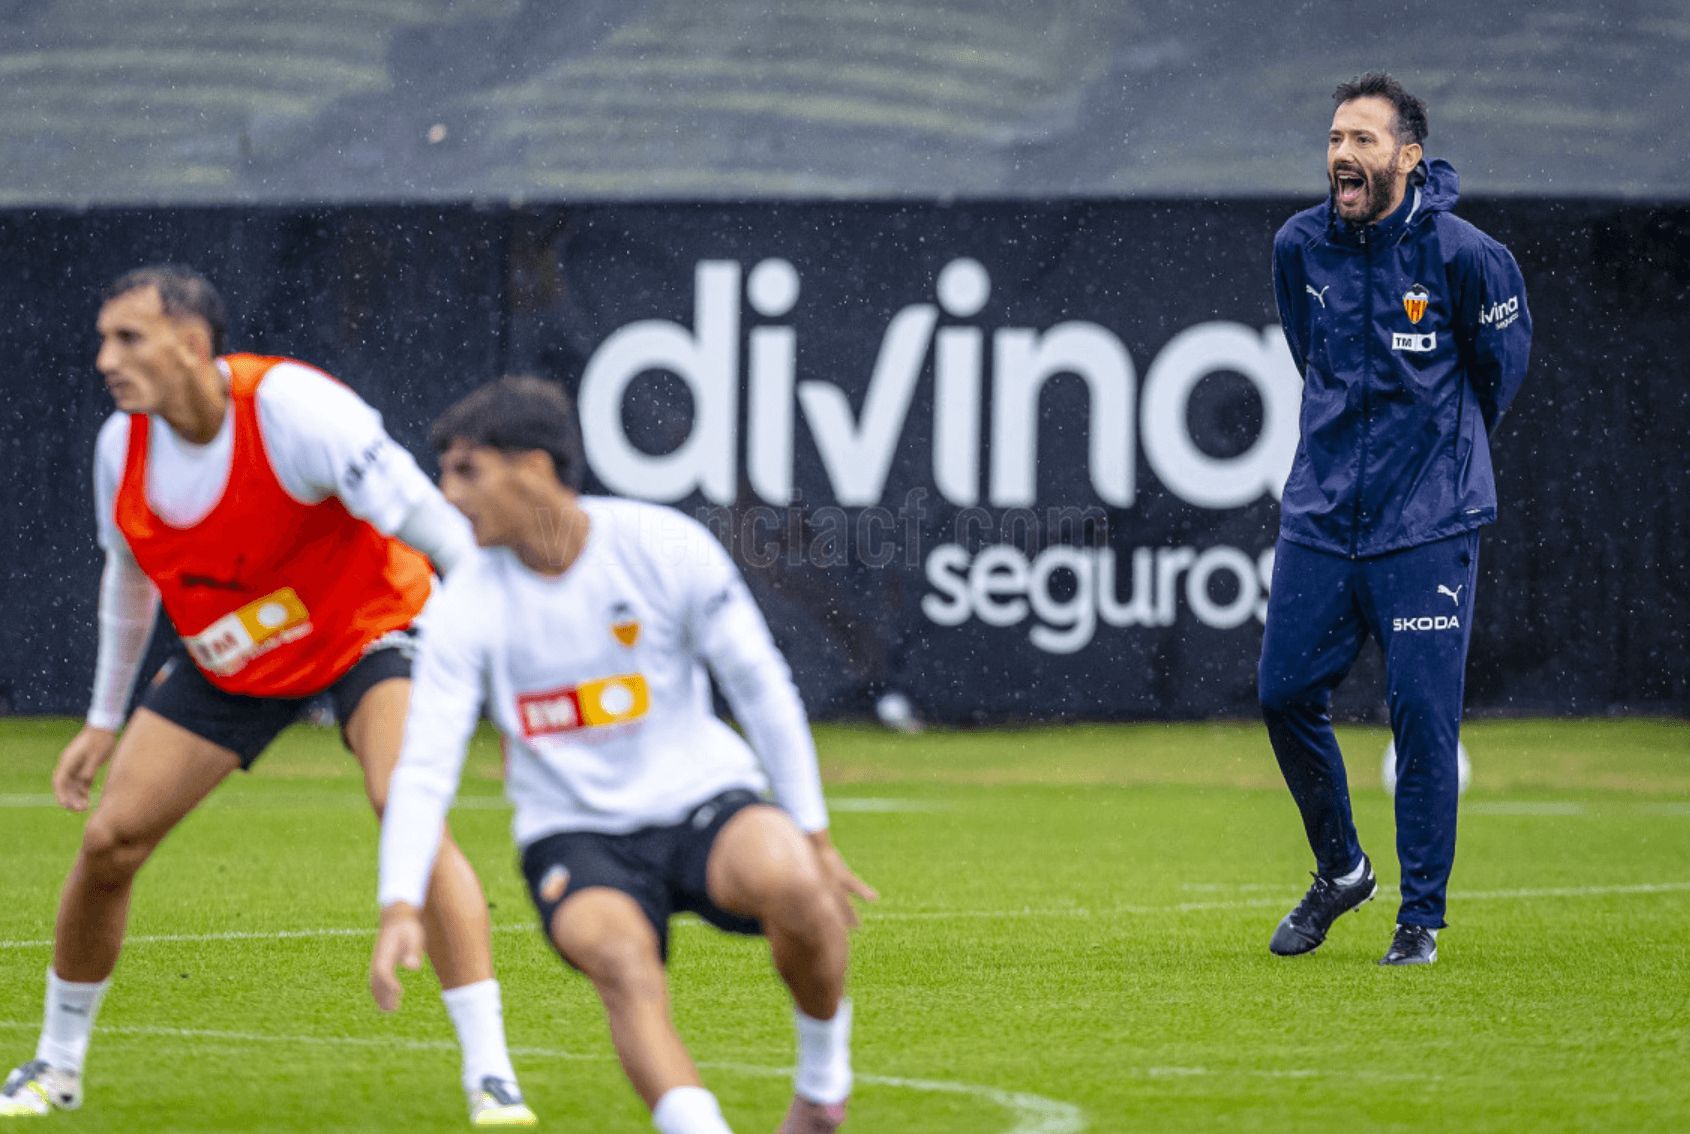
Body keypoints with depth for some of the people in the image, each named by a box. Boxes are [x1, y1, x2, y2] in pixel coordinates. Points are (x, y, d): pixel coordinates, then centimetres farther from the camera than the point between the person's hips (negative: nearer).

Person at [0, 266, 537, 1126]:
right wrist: (104, 721, 14)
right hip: (227, 664, 5)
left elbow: (426, 519, -33)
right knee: (108, 841, -2)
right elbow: (129, 580, 8)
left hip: (367, 630, -5)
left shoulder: (291, 409, -31)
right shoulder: (122, 448, -12)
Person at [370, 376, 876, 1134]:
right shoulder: (466, 605, -6)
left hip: (702, 800, 0)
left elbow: (760, 686, 0)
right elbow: (425, 764, -9)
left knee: (791, 883, -33)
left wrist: (812, 836, 1)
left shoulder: (664, 547, -9)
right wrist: (400, 906, -23)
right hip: (573, 836, 0)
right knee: (623, 963, -34)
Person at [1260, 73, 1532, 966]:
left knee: (1423, 714, -6)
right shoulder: (1299, 247, 0)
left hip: (1427, 526, -4)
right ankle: (1340, 872, 25)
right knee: (1285, 693, 2)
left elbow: (1501, 366, 6)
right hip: (1320, 515, 4)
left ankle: (1422, 915, 5)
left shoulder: (1464, 255, -12)